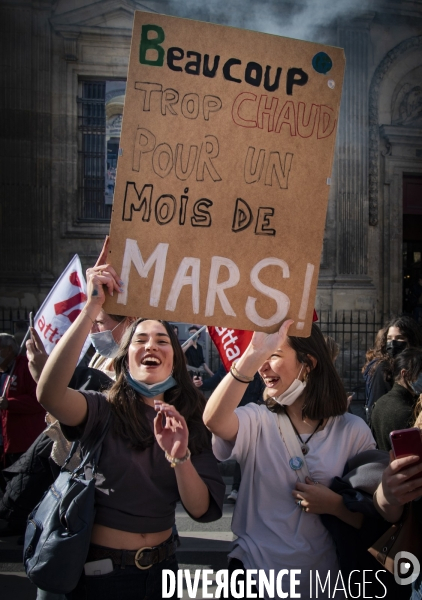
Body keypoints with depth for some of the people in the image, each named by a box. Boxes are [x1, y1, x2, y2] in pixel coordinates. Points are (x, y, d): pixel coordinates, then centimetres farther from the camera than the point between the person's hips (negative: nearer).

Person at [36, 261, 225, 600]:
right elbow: (49, 394, -34)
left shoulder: (190, 422, -2)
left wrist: (180, 457, -27)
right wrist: (92, 308, -36)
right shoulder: (102, 411, -12)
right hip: (98, 568, -3)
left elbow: (203, 510, -9)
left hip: (161, 567, 3)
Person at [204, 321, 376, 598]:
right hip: (253, 568, 0)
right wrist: (253, 355, -39)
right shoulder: (257, 420, -7)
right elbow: (213, 419, -31)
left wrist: (336, 505, -19)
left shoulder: (354, 431, -6)